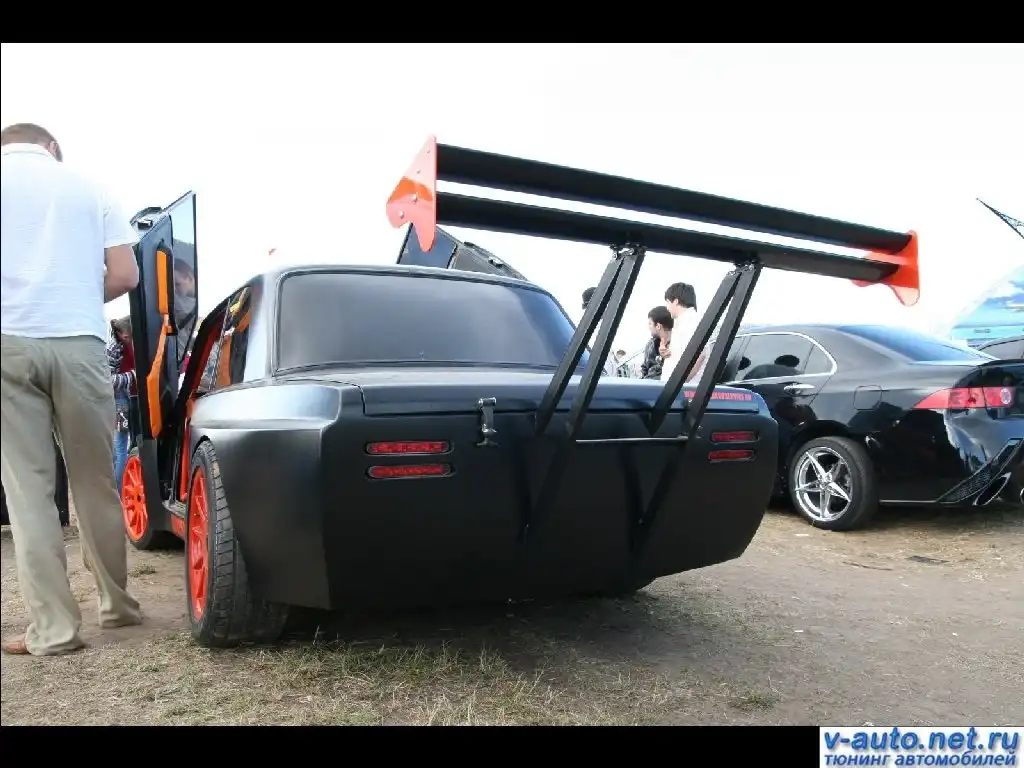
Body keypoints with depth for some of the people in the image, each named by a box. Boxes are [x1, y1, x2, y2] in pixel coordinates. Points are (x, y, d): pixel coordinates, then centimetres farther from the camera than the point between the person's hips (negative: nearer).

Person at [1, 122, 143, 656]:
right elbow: (124, 276, 7)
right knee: (95, 481, 11)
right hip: (78, 342, 1)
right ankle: (117, 604, 21)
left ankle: (53, 628, 2)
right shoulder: (88, 187, 15)